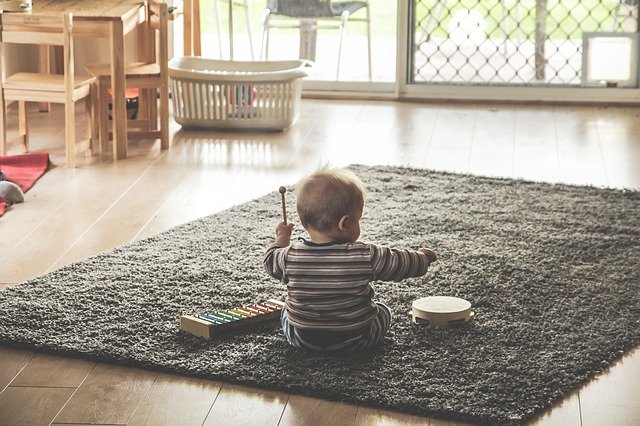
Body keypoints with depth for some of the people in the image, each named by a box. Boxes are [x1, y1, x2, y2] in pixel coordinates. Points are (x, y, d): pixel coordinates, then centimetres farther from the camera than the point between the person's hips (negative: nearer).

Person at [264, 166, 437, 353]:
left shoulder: (290, 256, -16)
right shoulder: (366, 257, -21)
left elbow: (271, 262, 6)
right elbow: (402, 264, -8)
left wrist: (281, 238, 24)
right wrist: (422, 256, 13)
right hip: (353, 341, -2)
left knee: (286, 311, 32)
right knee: (383, 311, 27)